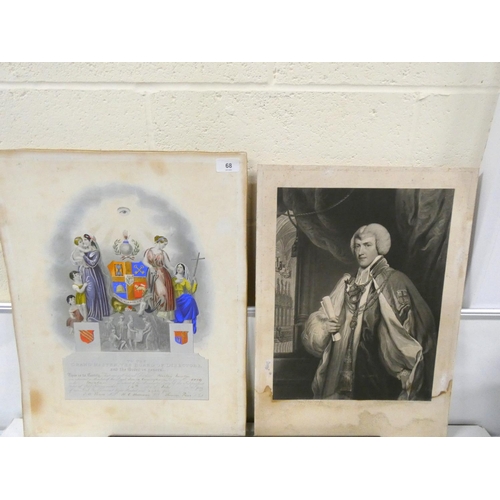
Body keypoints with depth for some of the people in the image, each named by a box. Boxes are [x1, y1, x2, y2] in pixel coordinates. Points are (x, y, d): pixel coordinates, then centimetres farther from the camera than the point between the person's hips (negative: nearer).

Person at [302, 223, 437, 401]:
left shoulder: (395, 282, -7)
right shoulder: (348, 283, 7)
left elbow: (420, 325, -12)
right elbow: (319, 320, 8)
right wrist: (324, 326, -14)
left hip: (380, 376, -4)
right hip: (346, 371, 4)